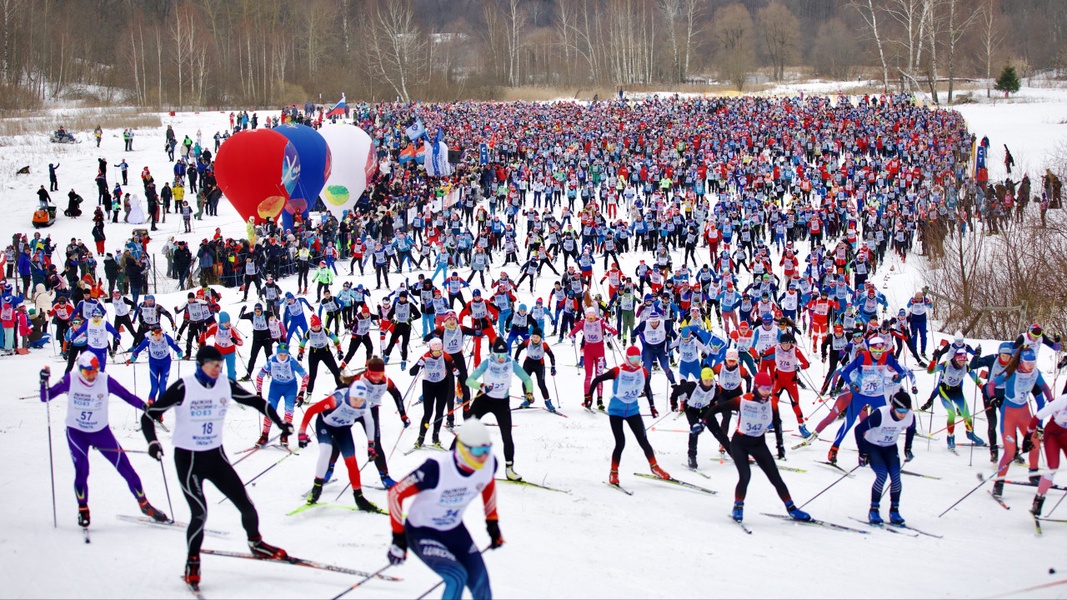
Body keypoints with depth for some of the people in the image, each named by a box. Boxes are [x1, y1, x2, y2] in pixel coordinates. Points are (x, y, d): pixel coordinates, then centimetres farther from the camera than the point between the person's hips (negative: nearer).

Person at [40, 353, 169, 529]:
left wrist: (146, 407, -24)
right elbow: (46, 398, -9)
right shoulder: (70, 380, -15)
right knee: (81, 471, -16)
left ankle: (144, 504, 13)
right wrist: (44, 382, -27)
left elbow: (127, 396, -11)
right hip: (76, 433, -1)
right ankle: (83, 509, 6)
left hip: (101, 432, 1)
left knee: (125, 467, -3)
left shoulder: (105, 381, -16)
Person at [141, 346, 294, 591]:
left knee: (246, 505, 1)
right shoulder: (183, 388, -17)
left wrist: (280, 423, 8)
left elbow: (256, 402, 12)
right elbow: (149, 416, -15)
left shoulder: (226, 386, -3)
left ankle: (255, 543, 31)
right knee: (200, 513, -16)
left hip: (216, 456, 4)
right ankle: (192, 562, 8)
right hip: (188, 459, -4)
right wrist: (152, 443, -31)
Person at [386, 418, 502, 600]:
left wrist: (492, 522, 11)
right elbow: (396, 494, -25)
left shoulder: (489, 463, -19)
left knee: (480, 583, 2)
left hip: (454, 529, 6)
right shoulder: (436, 468, -36)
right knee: (457, 577, -23)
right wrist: (398, 537, -21)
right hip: (422, 531, -6)